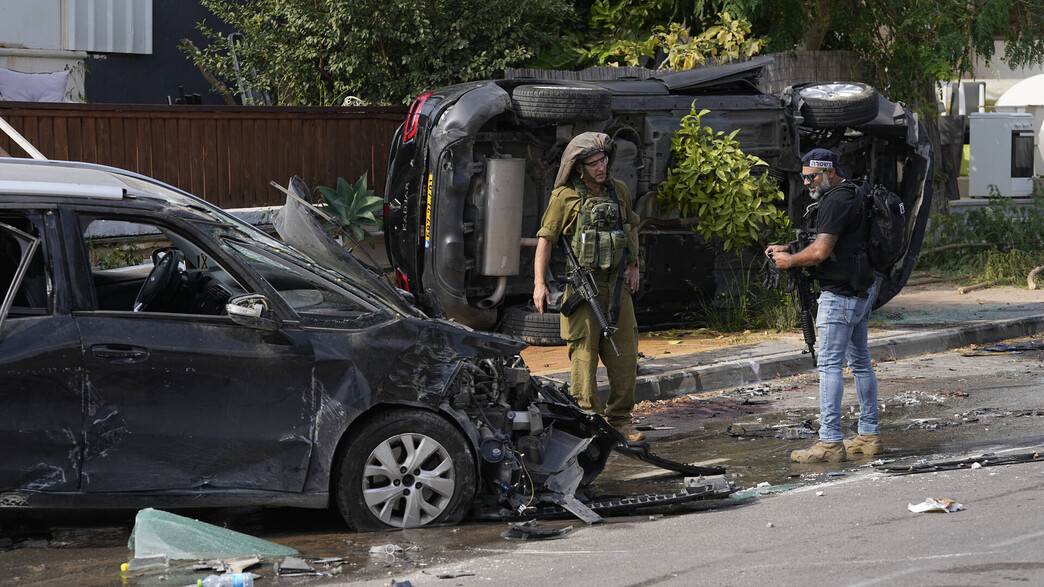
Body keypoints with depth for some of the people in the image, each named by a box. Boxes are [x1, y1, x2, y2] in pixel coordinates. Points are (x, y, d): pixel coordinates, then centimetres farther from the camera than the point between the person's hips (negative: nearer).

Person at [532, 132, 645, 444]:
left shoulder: (619, 190, 10)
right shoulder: (565, 196, -6)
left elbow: (632, 227, 25)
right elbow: (545, 239, -6)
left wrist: (633, 266, 16)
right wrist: (539, 283, -15)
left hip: (616, 285, 5)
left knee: (625, 354, 5)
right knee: (584, 352, -7)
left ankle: (619, 421, 14)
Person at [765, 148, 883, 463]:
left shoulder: (836, 201, -16)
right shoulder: (849, 196, 17)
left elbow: (821, 251, -22)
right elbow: (825, 245, 23)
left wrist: (790, 261, -6)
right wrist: (787, 249, 13)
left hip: (840, 294, -11)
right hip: (861, 292, 11)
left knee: (829, 365, -11)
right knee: (860, 361, 14)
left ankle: (830, 442, -14)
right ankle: (870, 435, 19)